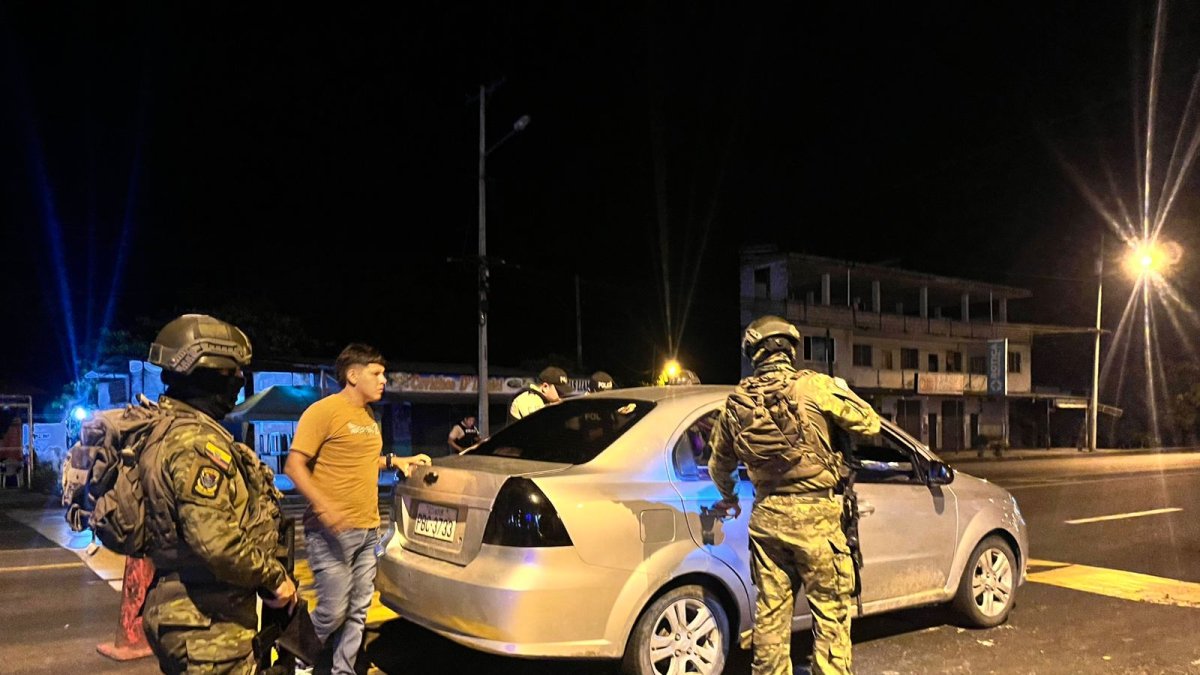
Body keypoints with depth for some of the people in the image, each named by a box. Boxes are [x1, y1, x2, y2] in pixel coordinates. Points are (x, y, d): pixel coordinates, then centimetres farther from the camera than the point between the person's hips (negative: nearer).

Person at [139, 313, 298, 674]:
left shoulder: (167, 430, 10)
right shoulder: (197, 442, -23)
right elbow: (218, 543, -30)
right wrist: (274, 579, -16)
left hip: (182, 611, 10)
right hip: (209, 628, -10)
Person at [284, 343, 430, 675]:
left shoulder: (369, 415, 15)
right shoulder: (323, 411, -10)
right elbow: (294, 466, -14)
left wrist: (393, 460, 11)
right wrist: (323, 505, -27)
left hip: (368, 530, 8)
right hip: (332, 532, -8)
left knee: (358, 612, 10)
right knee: (334, 612, -4)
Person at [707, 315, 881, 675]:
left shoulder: (736, 401, 5)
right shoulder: (814, 386, -9)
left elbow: (719, 463, 16)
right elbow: (869, 423, 0)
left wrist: (728, 497, 36)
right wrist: (842, 391, 18)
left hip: (766, 515, 5)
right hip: (813, 513, -4)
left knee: (770, 609, 13)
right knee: (830, 607, 6)